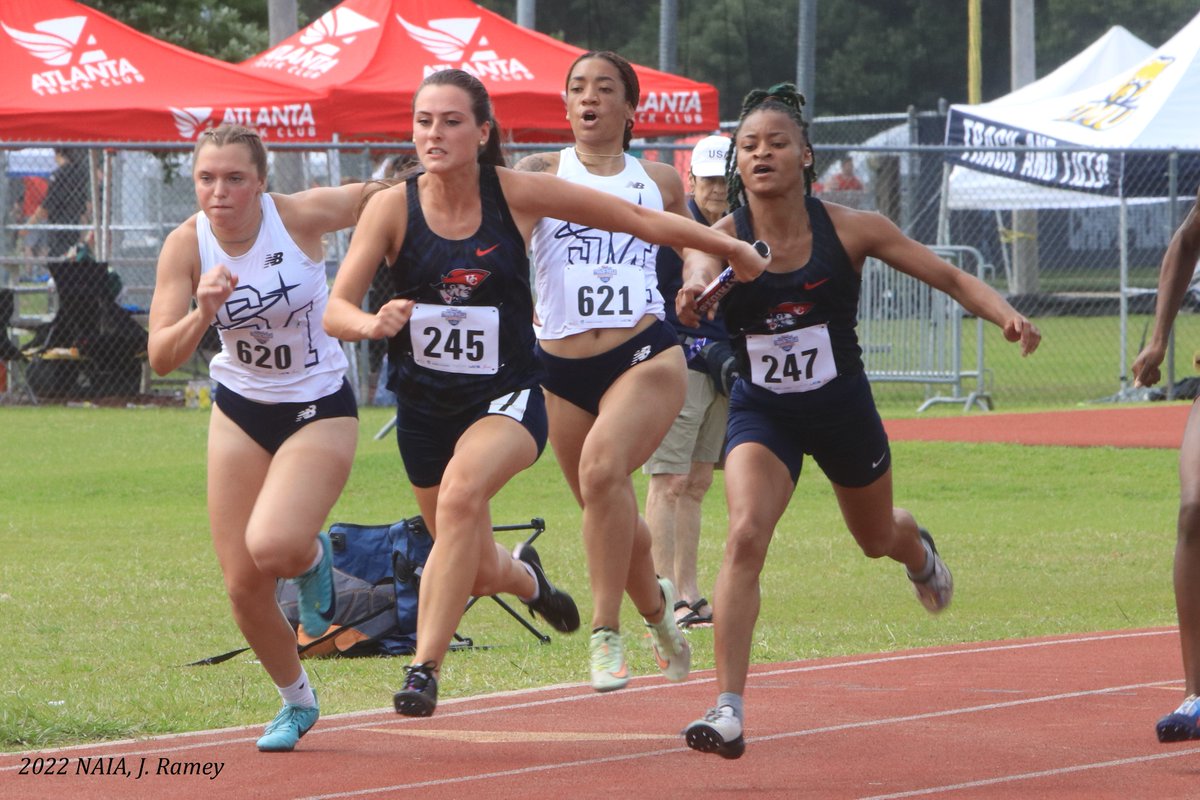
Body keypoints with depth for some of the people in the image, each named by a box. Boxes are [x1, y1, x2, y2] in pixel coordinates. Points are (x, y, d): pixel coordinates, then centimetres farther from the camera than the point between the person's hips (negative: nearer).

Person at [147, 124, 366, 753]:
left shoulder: (301, 216, -20)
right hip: (241, 411, 3)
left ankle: (313, 558, 11)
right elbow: (162, 357, -20)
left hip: (319, 408, -3)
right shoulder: (186, 245, -14)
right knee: (243, 584, 1)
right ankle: (296, 701, 28)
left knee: (272, 547, -28)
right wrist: (203, 312, -35)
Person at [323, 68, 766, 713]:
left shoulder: (516, 195, -10)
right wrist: (371, 323, -38)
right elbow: (335, 309, -15)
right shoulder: (392, 207, -9)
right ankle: (524, 576, 53)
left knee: (461, 492, -34)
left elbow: (637, 219, -1)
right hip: (425, 403, 2)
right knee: (476, 571, 14)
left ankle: (426, 665, -30)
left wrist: (734, 249, 4)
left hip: (507, 397, -2)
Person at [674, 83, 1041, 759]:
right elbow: (699, 266, -39)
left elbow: (951, 278, -10)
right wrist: (696, 290, -64)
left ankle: (917, 550, 66)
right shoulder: (724, 237, -15)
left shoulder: (848, 230, -14)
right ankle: (728, 711, -26)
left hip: (842, 407, 1)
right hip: (763, 412, -1)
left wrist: (1007, 315, -28)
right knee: (745, 535, -26)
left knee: (877, 538, 24)